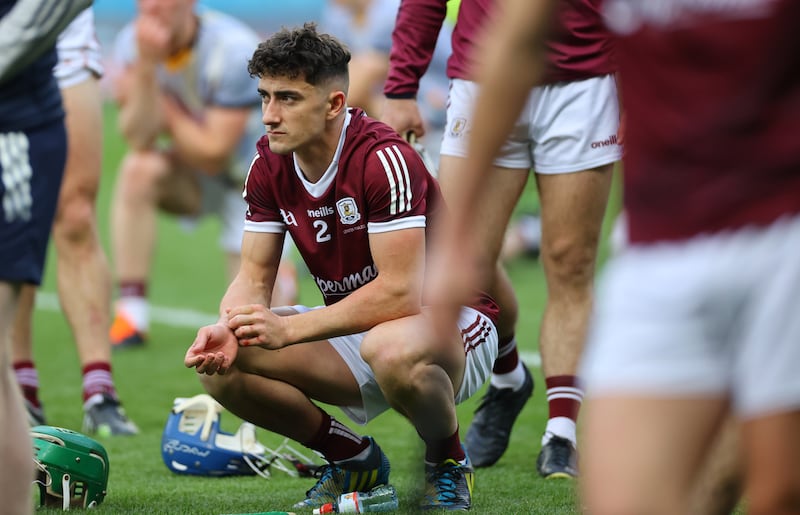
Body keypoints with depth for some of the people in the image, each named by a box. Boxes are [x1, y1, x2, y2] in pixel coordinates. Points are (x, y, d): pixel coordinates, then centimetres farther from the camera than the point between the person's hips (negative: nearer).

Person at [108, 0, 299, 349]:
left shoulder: (234, 49, -26)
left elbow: (212, 155, -24)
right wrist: (148, 65, -36)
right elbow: (140, 141, -26)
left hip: (251, 179, -3)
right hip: (190, 179, 3)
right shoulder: (132, 43, -14)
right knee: (138, 169, -32)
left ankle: (280, 271, 29)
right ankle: (131, 315, -26)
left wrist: (166, 114, -19)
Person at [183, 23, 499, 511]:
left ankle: (448, 463, -9)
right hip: (358, 327, 7)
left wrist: (289, 329, -33)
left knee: (393, 349, -42)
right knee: (222, 366, -14)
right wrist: (227, 329, -24)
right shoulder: (270, 165, -5)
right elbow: (254, 277, -1)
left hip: (452, 321, -7)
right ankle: (354, 459, 8)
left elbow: (400, 292, -30)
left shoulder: (384, 159, -26)